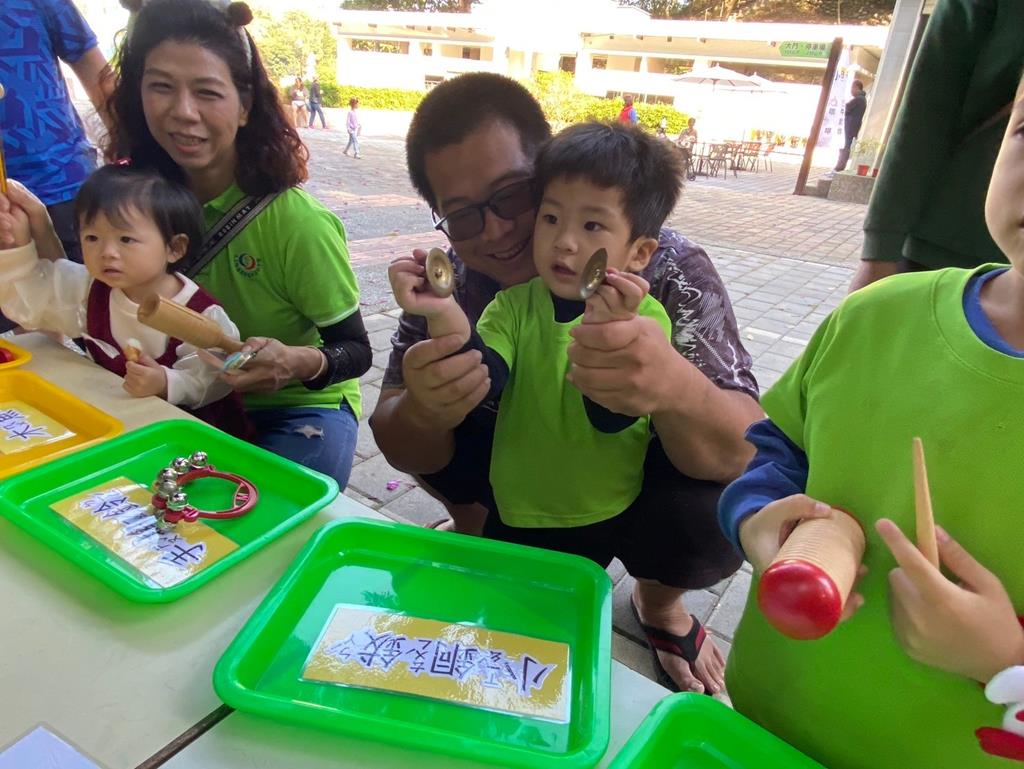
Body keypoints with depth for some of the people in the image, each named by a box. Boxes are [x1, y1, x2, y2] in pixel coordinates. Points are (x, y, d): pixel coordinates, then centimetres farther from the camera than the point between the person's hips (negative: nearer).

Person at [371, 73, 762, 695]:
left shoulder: (670, 269, -24)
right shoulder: (451, 276, -15)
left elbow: (742, 452, -32)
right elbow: (404, 451, -18)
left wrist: (675, 389, -55)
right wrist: (422, 414, -43)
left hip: (636, 480, -1)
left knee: (714, 517, -31)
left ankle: (660, 598, 7)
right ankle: (476, 533, 12)